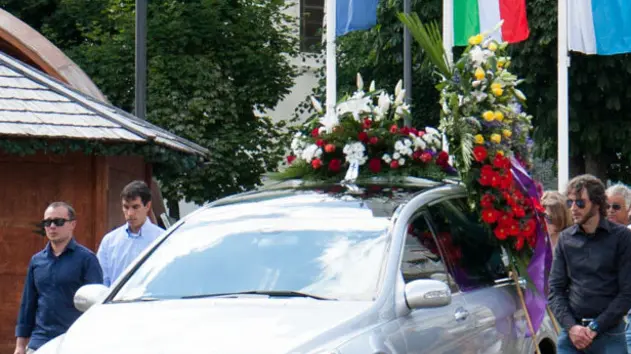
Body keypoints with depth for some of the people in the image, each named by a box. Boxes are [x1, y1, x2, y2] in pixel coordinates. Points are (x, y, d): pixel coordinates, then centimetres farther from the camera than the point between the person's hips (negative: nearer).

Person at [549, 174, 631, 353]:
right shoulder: (565, 239, 9)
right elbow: (555, 289, 7)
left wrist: (595, 328, -10)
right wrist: (570, 326, -8)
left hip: (609, 334, -3)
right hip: (571, 332, 3)